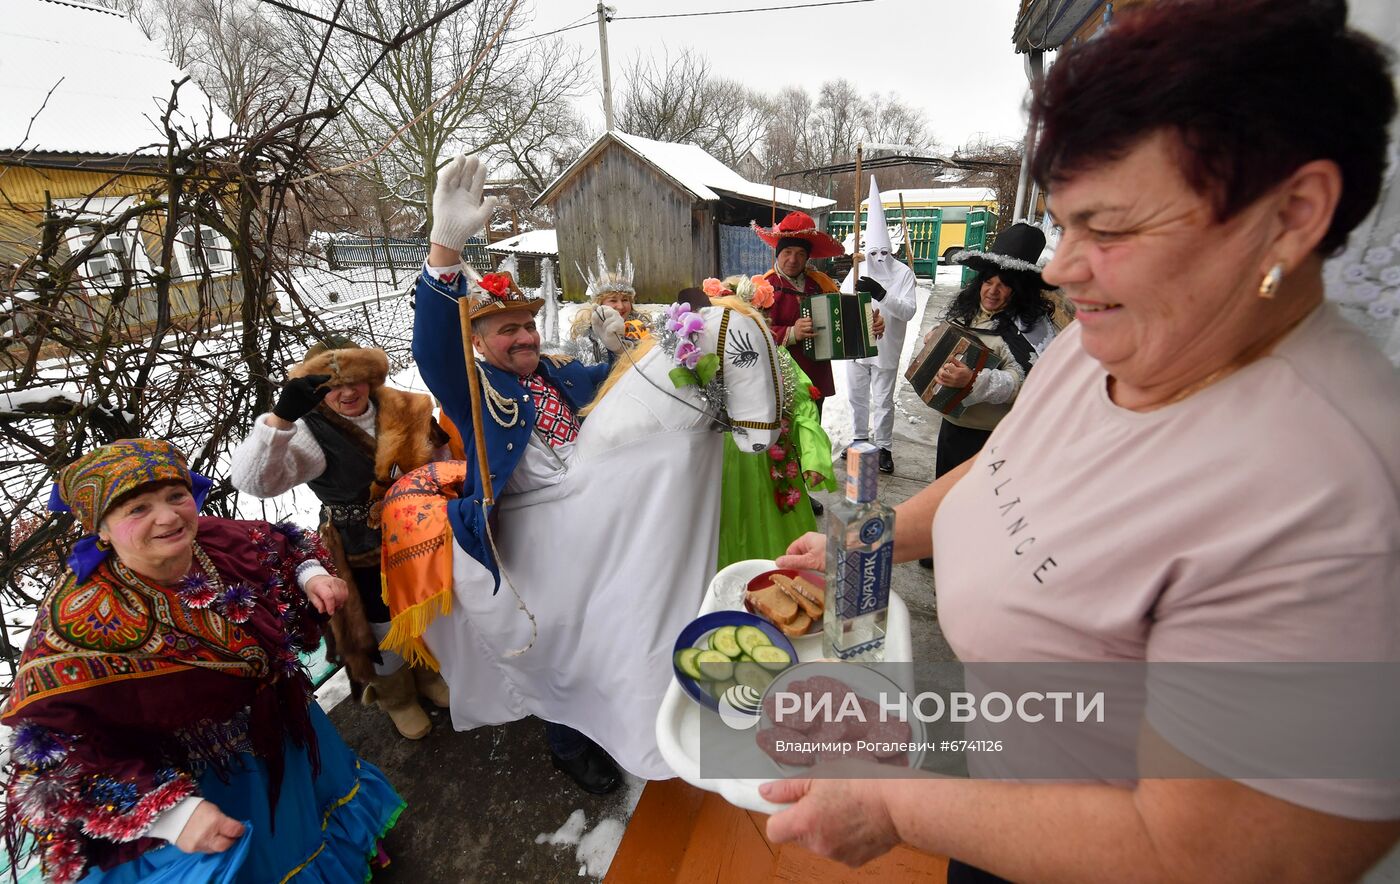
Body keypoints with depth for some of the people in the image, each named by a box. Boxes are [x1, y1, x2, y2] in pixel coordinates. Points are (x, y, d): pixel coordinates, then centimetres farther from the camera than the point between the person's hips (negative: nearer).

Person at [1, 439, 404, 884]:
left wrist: (311, 575, -16)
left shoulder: (224, 541, -17)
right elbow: (52, 755, -28)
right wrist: (172, 812, -33)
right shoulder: (82, 623, -31)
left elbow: (284, 545, 5)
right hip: (187, 786, -5)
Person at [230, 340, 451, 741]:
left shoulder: (401, 411, -7)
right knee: (384, 630, 16)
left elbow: (432, 464, 13)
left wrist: (438, 446, -8)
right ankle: (397, 698, 47)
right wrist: (282, 416, -49)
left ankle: (428, 675, 56)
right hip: (364, 557, -4)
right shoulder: (312, 434, -20)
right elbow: (252, 480, -39)